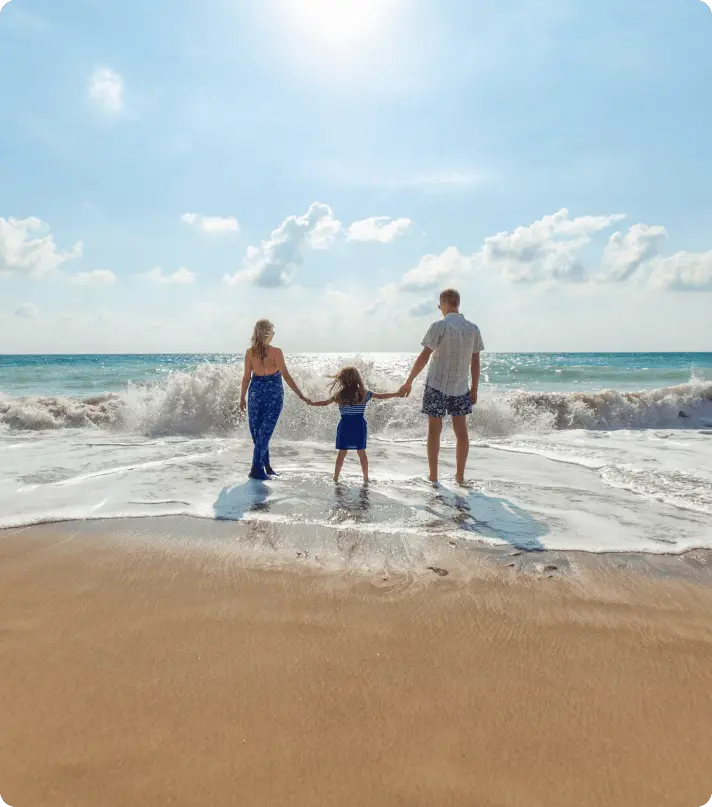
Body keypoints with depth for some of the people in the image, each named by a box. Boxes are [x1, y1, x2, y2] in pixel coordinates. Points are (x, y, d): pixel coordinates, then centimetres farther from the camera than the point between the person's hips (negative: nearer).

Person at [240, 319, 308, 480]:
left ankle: (265, 466, 23)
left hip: (256, 392, 3)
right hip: (274, 394, -3)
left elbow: (246, 377, 2)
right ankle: (256, 469, 1)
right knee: (265, 431, 2)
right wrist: (301, 395, -10)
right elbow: (286, 376, -14)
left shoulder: (249, 352, -3)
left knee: (256, 431, 15)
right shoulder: (276, 352, -13)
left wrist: (242, 398, 13)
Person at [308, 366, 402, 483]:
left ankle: (335, 478, 11)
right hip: (359, 425, 0)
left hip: (345, 425, 0)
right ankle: (366, 478, 11)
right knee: (361, 451, 7)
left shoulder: (339, 395, -1)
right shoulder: (364, 393, -2)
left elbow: (325, 403, 8)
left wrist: (311, 403, 24)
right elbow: (381, 396, 2)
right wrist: (397, 394, 11)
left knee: (342, 452, 7)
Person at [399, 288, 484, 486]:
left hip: (437, 386, -3)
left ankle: (433, 478, 10)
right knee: (461, 431, 11)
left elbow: (424, 357, -12)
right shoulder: (473, 329, 2)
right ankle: (460, 476, 18)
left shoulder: (439, 326, -11)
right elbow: (475, 362, 5)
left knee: (434, 431, 6)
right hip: (461, 388, 4)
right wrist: (474, 389, 12)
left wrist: (409, 382, -5)